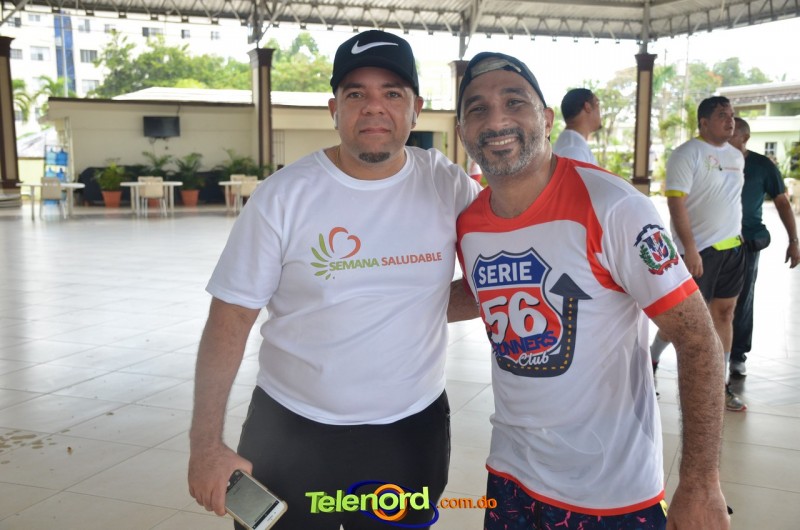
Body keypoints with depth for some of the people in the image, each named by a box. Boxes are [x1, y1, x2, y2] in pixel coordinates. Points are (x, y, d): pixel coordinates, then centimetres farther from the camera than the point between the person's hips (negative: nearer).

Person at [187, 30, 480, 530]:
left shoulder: (448, 184, -6)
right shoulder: (284, 196, -11)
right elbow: (230, 320, -9)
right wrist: (206, 445, -10)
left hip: (412, 432, 2)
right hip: (290, 433, -1)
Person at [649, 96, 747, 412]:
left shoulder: (736, 156, 12)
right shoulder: (687, 155, -11)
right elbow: (676, 203, -17)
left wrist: (736, 236, 15)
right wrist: (690, 249, -22)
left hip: (732, 247, 7)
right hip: (699, 249, -7)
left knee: (724, 312, 8)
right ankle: (651, 360, 22)